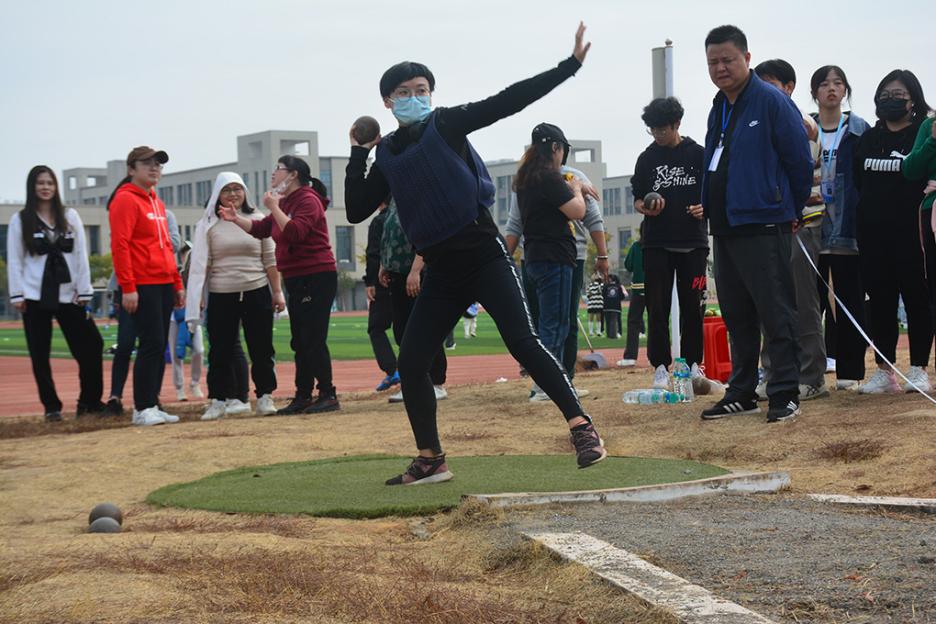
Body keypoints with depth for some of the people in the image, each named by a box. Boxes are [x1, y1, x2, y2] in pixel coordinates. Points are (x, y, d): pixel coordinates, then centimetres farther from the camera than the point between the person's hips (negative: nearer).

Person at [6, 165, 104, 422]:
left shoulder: (70, 216, 7)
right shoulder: (20, 220, 3)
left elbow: (80, 255, 6)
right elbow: (14, 260, 1)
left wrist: (84, 291, 0)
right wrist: (17, 295, -6)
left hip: (68, 294, 2)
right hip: (35, 296, -2)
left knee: (89, 347, -3)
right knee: (40, 355, 0)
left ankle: (90, 402, 9)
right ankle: (51, 407, 9)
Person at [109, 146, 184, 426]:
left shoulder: (157, 203, 19)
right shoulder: (126, 200, -7)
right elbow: (119, 245, -14)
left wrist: (177, 284, 19)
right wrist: (127, 288, -19)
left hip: (164, 285, 8)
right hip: (143, 286, -8)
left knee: (160, 347, 8)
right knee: (151, 345, -10)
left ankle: (152, 405, 13)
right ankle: (142, 409, -6)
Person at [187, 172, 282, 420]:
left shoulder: (257, 220, 6)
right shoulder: (208, 224, 3)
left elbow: (270, 259, 7)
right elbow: (200, 262, 1)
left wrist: (277, 292, 3)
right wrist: (197, 296, -5)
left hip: (256, 292, 0)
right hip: (221, 296, 0)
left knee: (261, 348, 3)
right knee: (221, 350, 3)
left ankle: (265, 397, 14)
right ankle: (218, 401, 10)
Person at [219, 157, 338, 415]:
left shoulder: (308, 200, -12)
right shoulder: (285, 202, 18)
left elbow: (295, 232, -26)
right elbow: (261, 229, 20)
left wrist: (274, 208, -21)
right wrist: (236, 218, 8)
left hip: (317, 277, -10)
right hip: (297, 280, 10)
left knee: (314, 340, -11)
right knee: (300, 342, 12)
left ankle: (328, 395, -7)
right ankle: (303, 397, 17)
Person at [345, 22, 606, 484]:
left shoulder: (445, 125, -1)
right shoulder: (388, 155, 12)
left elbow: (508, 101, -8)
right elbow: (356, 211, 10)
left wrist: (570, 65, -15)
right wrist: (358, 155, 2)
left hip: (484, 256, -5)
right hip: (441, 272, 5)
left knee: (522, 342, -18)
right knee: (410, 364, 1)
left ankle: (582, 429, -16)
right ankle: (430, 460, 13)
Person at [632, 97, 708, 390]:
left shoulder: (697, 154, 4)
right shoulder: (647, 159, 8)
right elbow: (637, 200, 11)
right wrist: (646, 207, -12)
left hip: (692, 241, -1)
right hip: (656, 242, 1)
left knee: (692, 305, 3)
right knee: (657, 306, -2)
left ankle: (692, 363, 12)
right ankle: (660, 366, 2)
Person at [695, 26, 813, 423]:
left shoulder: (771, 102, -9)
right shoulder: (719, 109, 15)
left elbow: (800, 162, -7)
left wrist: (790, 211, 2)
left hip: (762, 226, -8)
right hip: (724, 227, 8)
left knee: (775, 314, -6)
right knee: (736, 316, 12)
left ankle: (785, 394, -2)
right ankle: (741, 394, 19)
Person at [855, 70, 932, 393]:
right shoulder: (868, 139, 15)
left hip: (910, 230, -4)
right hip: (873, 232, 5)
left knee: (916, 296, -1)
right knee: (880, 299, 5)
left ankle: (919, 369, 4)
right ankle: (884, 370, 9)